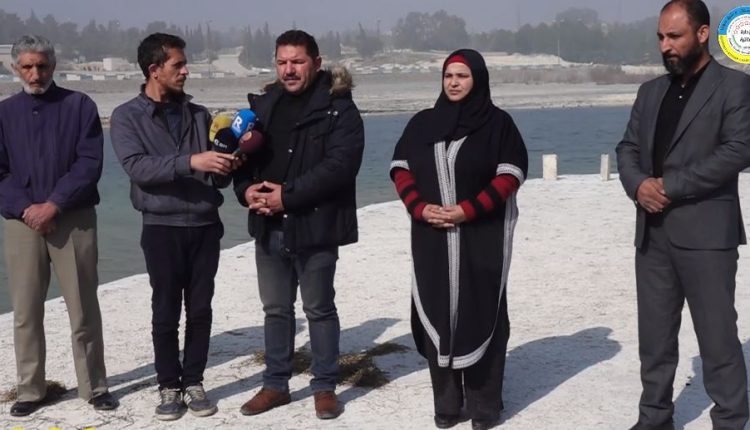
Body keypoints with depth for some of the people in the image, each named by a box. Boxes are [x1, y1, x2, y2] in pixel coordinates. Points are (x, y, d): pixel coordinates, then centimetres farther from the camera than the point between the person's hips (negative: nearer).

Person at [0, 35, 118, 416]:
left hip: (74, 220, -2)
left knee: (84, 309, 2)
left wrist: (53, 204, -13)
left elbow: (90, 163, -5)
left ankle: (94, 387, 13)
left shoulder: (79, 105, 3)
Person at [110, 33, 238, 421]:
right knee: (166, 313, 3)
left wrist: (228, 162, -12)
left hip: (205, 225, 4)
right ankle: (169, 387, 16)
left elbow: (216, 165, 13)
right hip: (162, 228, -3)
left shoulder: (198, 114, 10)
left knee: (200, 310, 7)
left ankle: (193, 383, 19)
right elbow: (136, 167, -18)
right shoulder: (127, 117, -3)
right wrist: (190, 162, -30)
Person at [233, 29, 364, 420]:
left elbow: (340, 164, -19)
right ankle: (275, 384, 27)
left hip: (315, 226, -5)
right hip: (269, 227, 5)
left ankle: (325, 387, 20)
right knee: (276, 309, 15)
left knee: (319, 309, 7)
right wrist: (246, 190, -10)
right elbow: (242, 154, 12)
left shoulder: (338, 108, -8)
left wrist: (288, 195, -21)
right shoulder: (263, 105, 10)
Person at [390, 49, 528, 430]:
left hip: (483, 237, -3)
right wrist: (421, 208, -8)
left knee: (480, 316, -1)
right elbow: (400, 169, 9)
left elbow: (510, 175, -7)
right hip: (432, 237, 3)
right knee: (436, 315, 3)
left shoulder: (497, 122, -1)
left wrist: (468, 210, -16)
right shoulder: (422, 123, 10)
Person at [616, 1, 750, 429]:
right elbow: (628, 148, 14)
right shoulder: (651, 91, 16)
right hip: (653, 231, 6)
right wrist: (638, 184, -8)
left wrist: (670, 185, -15)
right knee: (655, 334, 11)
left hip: (705, 231, -6)